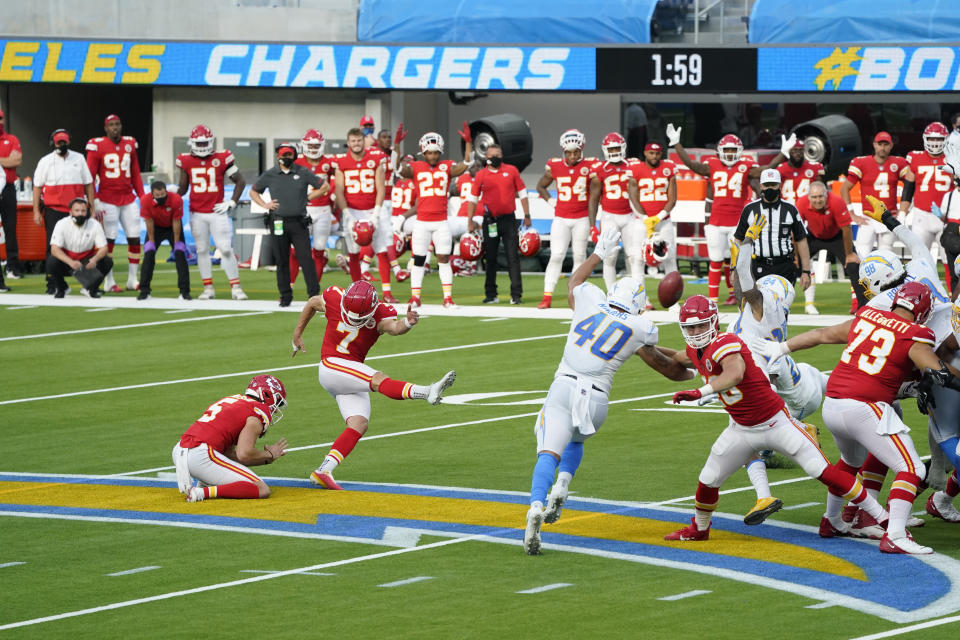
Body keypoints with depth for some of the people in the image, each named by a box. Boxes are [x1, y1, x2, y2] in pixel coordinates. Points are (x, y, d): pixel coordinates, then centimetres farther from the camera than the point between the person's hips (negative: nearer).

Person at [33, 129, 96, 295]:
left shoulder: (79, 159, 8)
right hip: (53, 211, -2)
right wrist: (36, 212, -2)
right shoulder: (46, 161, 2)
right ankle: (52, 284, 0)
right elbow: (37, 187, 3)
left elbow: (88, 184, 12)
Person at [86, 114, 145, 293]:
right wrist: (94, 201, -11)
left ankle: (132, 280, 11)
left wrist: (142, 196, 11)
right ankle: (109, 281, 5)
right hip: (108, 199, -5)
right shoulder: (97, 146, -5)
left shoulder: (129, 144, 10)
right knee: (109, 239, -2)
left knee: (134, 238, 2)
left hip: (128, 198, 5)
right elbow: (90, 177, -5)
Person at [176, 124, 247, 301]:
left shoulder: (222, 159, -4)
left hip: (217, 212, -2)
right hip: (197, 213, 2)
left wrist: (231, 203, -2)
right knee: (202, 250, 6)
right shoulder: (186, 161, 2)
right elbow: (182, 188, 12)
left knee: (226, 249, -7)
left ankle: (236, 287, -1)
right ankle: (208, 288, 14)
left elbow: (240, 181, 5)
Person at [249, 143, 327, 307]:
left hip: (299, 222, -2)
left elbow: (324, 186, 11)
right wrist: (264, 204, 3)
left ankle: (314, 293, -6)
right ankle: (285, 296, 13)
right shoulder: (269, 175, 7)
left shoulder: (303, 173, 4)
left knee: (306, 259, -8)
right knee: (281, 261, 5)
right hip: (279, 223, 2)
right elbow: (253, 192, 19)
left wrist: (307, 198, 4)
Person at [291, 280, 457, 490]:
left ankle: (323, 472, -13)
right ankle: (428, 392, -46)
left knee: (359, 424, -10)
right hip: (331, 367, -5)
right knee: (378, 380, -26)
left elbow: (394, 327, -33)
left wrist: (407, 323, -56)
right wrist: (297, 335, 21)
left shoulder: (380, 315, -9)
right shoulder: (333, 299, -9)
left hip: (353, 380, 5)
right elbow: (312, 303, 13)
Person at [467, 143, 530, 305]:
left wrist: (527, 216, 4)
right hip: (490, 221, 1)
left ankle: (516, 294, -4)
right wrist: (470, 222, 4)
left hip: (509, 219, -1)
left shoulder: (511, 170, 2)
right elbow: (473, 199, 8)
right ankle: (490, 295, 15)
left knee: (513, 257, -4)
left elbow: (522, 194, 8)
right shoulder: (481, 175, 2)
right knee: (490, 259, 7)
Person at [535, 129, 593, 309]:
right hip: (561, 218, 0)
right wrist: (550, 201, 4)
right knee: (556, 256, -6)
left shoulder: (589, 166, -4)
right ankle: (547, 296, -6)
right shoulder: (555, 167, 0)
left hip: (582, 218, 0)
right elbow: (541, 186, 17)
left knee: (580, 256, 4)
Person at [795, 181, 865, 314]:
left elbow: (846, 228, -24)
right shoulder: (802, 203, -28)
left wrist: (849, 254, -16)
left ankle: (863, 305, -5)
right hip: (814, 236, 2)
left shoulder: (836, 202, -35)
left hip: (836, 237, -2)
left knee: (853, 266, -14)